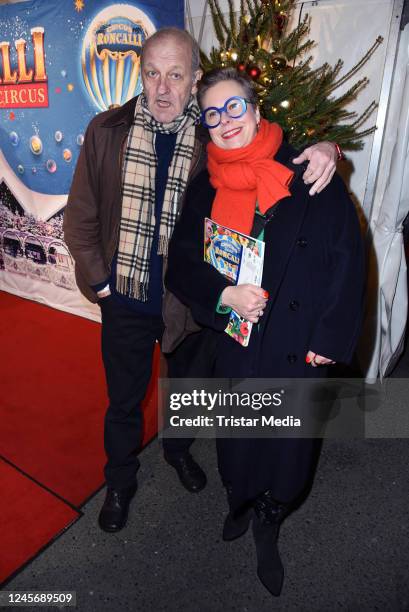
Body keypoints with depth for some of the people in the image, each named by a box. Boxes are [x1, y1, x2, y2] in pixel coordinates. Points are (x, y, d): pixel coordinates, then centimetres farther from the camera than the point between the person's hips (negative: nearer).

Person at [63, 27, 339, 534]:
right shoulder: (107, 131, -7)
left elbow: (280, 150, -1)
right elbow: (80, 216, -1)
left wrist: (321, 147, -24)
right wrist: (99, 279, -6)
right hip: (126, 299, 0)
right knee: (123, 400, 18)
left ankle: (178, 449, 57)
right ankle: (119, 482, 46)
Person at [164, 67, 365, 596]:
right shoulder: (203, 190, 2)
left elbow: (347, 256, -7)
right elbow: (180, 265, 2)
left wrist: (329, 338, -11)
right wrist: (223, 295, -18)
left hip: (300, 349, -1)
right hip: (232, 346, 2)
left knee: (289, 447, 11)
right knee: (235, 436, 19)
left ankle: (267, 530, 43)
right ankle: (238, 503, 53)